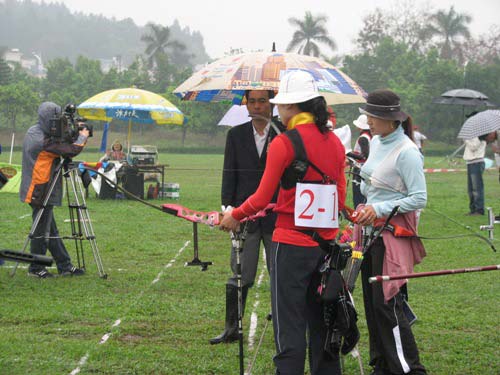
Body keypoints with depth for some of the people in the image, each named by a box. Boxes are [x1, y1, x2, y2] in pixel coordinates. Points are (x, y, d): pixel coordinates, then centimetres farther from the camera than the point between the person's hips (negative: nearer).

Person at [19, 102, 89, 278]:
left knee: (51, 231, 13)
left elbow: (58, 146, 14)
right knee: (41, 231, 1)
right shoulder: (44, 141, -21)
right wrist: (82, 137, -4)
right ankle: (35, 268, 10)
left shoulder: (32, 132, 8)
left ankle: (65, 266, 19)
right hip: (41, 191, -10)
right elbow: (72, 150, -23)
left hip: (38, 191, 10)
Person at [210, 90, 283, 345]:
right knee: (240, 275, 3)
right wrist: (228, 208, -1)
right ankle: (231, 328, 11)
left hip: (276, 216, -1)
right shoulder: (236, 135, 9)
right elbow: (229, 174, 7)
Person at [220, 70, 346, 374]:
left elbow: (262, 198, -9)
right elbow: (340, 198, 11)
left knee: (289, 326, -1)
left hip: (292, 243, -6)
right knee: (321, 322, 15)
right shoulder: (335, 142, 7)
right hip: (326, 242, 6)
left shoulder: (284, 143, -13)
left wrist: (235, 217, 8)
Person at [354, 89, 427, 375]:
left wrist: (380, 209, -20)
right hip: (371, 230, 9)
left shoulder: (406, 152, -17)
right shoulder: (376, 142, 9)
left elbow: (420, 199, -17)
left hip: (394, 233, -9)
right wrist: (366, 210, 7)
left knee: (386, 303, -10)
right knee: (372, 301, 11)